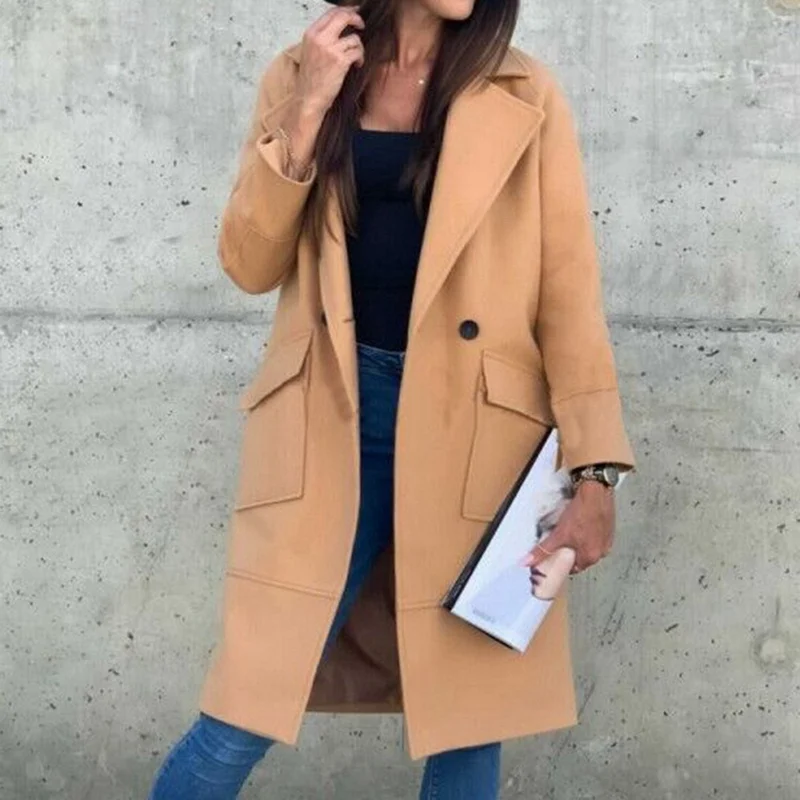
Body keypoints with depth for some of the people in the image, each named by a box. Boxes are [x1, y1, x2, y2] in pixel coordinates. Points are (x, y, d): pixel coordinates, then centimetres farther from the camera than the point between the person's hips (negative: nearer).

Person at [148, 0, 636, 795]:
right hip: (332, 424, 0)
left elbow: (568, 291, -1)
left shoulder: (525, 97, 2)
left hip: (474, 438, 0)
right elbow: (251, 265, 2)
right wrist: (307, 113, -9)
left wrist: (594, 469, -8)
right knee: (246, 715, 1)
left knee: (467, 714, 5)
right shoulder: (303, 75, 6)